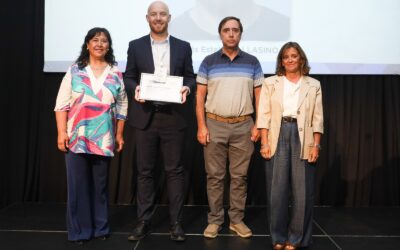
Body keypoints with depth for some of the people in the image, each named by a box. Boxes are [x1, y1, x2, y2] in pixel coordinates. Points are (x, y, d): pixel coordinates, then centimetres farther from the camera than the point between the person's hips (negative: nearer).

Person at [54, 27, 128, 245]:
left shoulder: (116, 74, 6)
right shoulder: (74, 71, 2)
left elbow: (122, 106, 8)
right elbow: (62, 104, 0)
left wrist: (119, 135, 5)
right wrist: (61, 133, -8)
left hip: (104, 139, 1)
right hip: (76, 137, -1)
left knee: (101, 184, 10)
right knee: (77, 184, 2)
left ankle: (100, 227, 23)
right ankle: (79, 230, 15)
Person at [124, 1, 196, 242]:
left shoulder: (183, 47, 8)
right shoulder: (136, 46, 7)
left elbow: (190, 77, 9)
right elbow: (128, 77, 8)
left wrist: (187, 88, -13)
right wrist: (135, 88, -14)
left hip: (173, 116, 0)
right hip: (145, 116, 1)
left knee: (175, 170, 3)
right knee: (145, 171, 6)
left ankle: (176, 223, 13)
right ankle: (144, 221, 17)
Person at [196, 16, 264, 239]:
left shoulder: (252, 62, 5)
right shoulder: (209, 62, 3)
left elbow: (259, 96, 6)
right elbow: (200, 96, 2)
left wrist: (258, 125, -2)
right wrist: (201, 126, -5)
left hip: (243, 126, 1)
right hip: (214, 125, 0)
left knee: (240, 176, 7)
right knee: (215, 176, 5)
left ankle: (237, 220, 19)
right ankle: (215, 220, 17)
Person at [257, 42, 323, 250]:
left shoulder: (313, 85, 9)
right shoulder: (270, 83, 7)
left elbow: (317, 119, 6)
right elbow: (264, 115, 1)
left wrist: (316, 145, -2)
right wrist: (264, 143, -7)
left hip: (303, 137, 1)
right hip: (278, 136, 0)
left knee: (303, 191, 3)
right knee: (277, 190, 3)